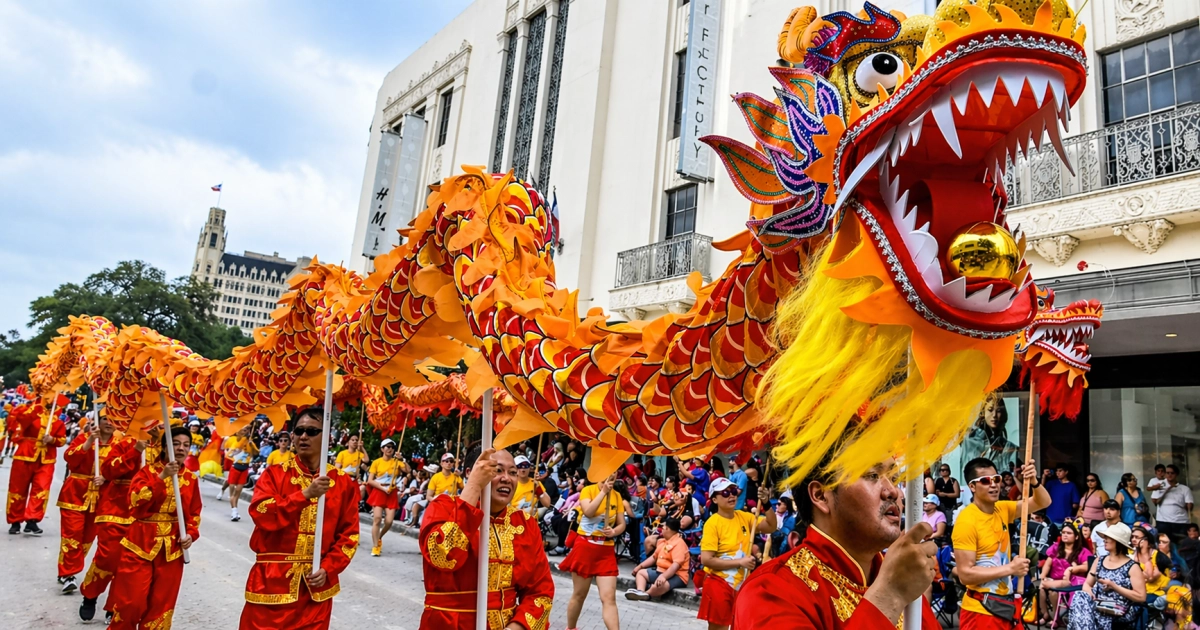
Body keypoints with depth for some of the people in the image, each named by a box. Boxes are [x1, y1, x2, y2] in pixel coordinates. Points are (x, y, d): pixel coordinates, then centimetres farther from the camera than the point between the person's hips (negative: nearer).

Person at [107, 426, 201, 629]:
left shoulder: (191, 479, 4)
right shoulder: (148, 470, -5)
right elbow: (136, 503, -21)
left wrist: (190, 534, -5)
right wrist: (161, 477, -27)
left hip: (172, 549, 3)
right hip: (141, 544, -3)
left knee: (161, 605, 8)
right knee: (131, 602, 0)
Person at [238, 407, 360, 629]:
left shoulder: (343, 482, 1)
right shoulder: (275, 474, -1)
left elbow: (349, 534, 3)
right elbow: (261, 514, -17)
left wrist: (328, 569, -8)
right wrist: (305, 494, -25)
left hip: (316, 586, 1)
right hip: (272, 580, -1)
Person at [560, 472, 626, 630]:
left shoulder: (617, 496, 6)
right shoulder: (588, 490, -5)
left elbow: (622, 524, 6)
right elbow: (588, 512, -24)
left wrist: (614, 532, -14)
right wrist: (603, 492, -21)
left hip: (606, 550, 3)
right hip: (585, 547, -3)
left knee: (609, 597, -6)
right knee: (579, 595, 10)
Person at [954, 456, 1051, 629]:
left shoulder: (1002, 509, 4)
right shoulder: (966, 521, -18)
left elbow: (1043, 502, 12)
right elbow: (965, 574, -21)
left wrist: (1034, 482, -8)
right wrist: (1010, 568, -17)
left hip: (1007, 604, 7)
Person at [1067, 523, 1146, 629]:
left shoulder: (1132, 567, 0)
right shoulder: (1099, 561, 14)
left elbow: (1141, 597, -6)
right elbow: (1087, 584, 15)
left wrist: (1113, 586, -14)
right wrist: (1089, 593, -8)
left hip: (1120, 611, -5)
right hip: (1098, 604, 5)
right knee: (1080, 597, -30)